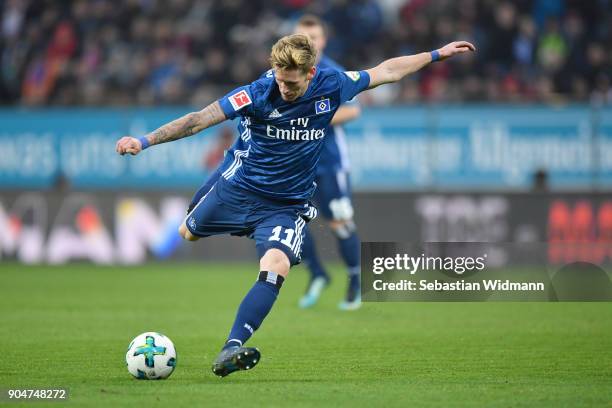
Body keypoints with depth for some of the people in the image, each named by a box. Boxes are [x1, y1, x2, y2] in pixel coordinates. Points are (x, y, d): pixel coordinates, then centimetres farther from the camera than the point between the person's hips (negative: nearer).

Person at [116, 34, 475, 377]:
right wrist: (145, 142, -32)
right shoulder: (258, 93, -20)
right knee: (185, 235, 20)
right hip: (239, 190, 1)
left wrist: (437, 54, 9)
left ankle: (230, 350, -37)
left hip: (287, 205, -1)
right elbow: (199, 120, -24)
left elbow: (386, 72, 4)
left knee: (277, 265, -28)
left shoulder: (331, 86, -12)